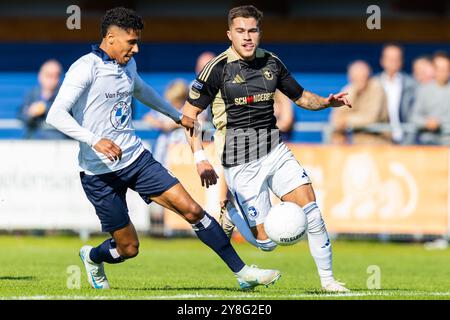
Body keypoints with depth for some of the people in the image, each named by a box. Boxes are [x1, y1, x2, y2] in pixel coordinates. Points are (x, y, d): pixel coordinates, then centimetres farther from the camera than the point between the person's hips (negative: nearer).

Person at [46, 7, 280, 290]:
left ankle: (242, 272, -1)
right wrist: (95, 141, -39)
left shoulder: (127, 64, 8)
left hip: (136, 158, 6)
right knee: (129, 248, 1)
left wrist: (177, 115, 40)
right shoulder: (85, 68, -17)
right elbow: (55, 115, -27)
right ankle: (92, 257, 36)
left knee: (191, 210, -7)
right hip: (100, 171, -6)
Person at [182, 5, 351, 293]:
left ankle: (328, 280, 4)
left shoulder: (272, 63, 5)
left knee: (311, 210, -10)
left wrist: (328, 102, -2)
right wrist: (200, 159, -15)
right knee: (266, 241, -6)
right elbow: (189, 114, -6)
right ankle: (231, 210, 24)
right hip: (241, 164, -5)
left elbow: (300, 96, 19)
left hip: (275, 152, 5)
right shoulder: (219, 69, -11)